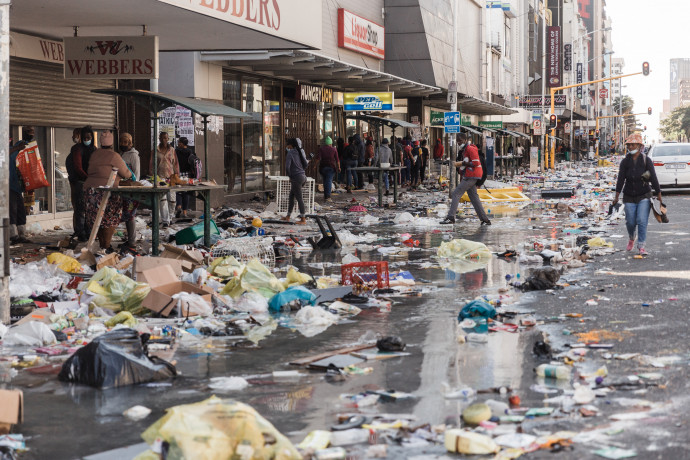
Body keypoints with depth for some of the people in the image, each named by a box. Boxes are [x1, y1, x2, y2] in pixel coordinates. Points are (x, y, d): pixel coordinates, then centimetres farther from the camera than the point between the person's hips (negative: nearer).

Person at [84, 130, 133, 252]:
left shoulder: (94, 154, 13)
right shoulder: (113, 156, -7)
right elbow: (125, 173, 0)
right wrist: (131, 175, 21)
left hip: (90, 188, 7)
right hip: (106, 190, -7)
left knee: (97, 219, 12)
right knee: (110, 219, 0)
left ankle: (101, 244, 17)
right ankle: (106, 246, -2)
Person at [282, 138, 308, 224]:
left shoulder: (290, 154, -14)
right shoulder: (301, 152, 9)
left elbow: (287, 167, -20)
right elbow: (306, 164, 14)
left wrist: (290, 176, -5)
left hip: (296, 178, -8)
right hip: (303, 176, 8)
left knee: (299, 198, -2)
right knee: (291, 197, 17)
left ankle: (303, 219, 2)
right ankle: (288, 217, 24)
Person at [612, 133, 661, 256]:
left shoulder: (646, 160, -5)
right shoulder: (625, 162, 0)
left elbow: (653, 178, -6)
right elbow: (621, 179, -4)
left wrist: (659, 195, -7)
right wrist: (617, 196, -10)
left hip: (644, 196, -2)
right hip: (629, 197, 2)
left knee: (642, 221, -12)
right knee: (630, 222, 6)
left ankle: (641, 246, -5)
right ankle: (631, 239, 37)